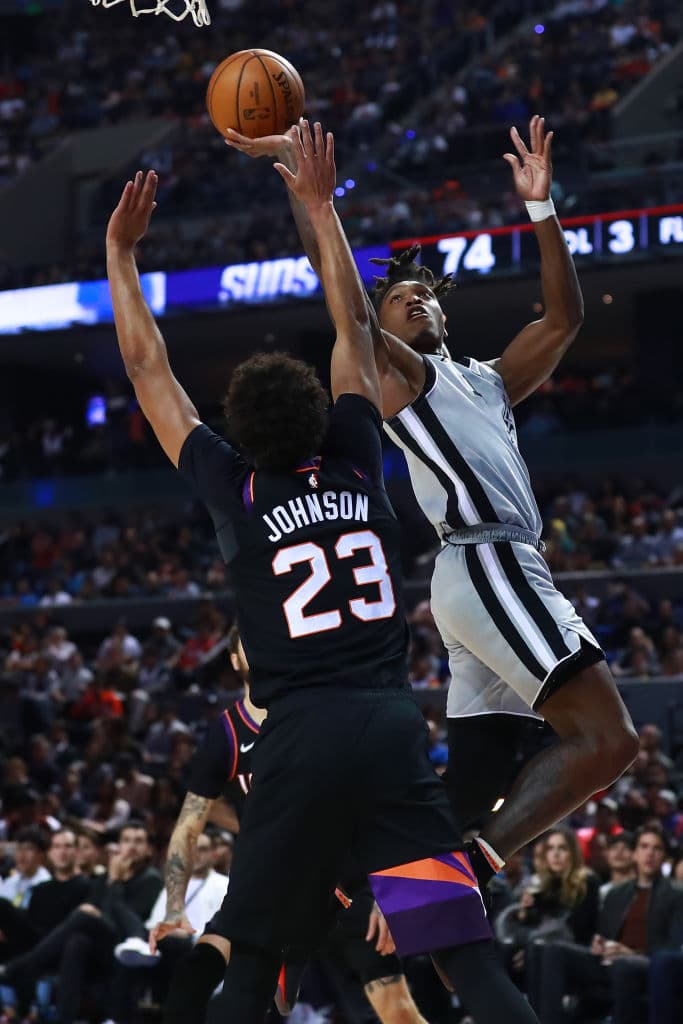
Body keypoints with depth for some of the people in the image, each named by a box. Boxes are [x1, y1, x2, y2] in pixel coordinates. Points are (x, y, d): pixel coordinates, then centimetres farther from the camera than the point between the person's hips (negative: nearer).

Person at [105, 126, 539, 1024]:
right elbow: (356, 326, 21)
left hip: (300, 737, -1)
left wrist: (121, 252, 23)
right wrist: (319, 205, 28)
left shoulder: (234, 488, 4)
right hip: (392, 726, 2)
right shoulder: (359, 467, 9)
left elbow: (147, 368, 14)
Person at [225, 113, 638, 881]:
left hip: (493, 574, 9)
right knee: (606, 739, -18)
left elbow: (564, 317, 24)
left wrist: (540, 208, 17)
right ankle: (471, 867, -23)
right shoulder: (399, 374, 6)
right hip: (490, 567, -9)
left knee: (474, 783, 4)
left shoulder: (487, 382, 27)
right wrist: (298, 169, -5)